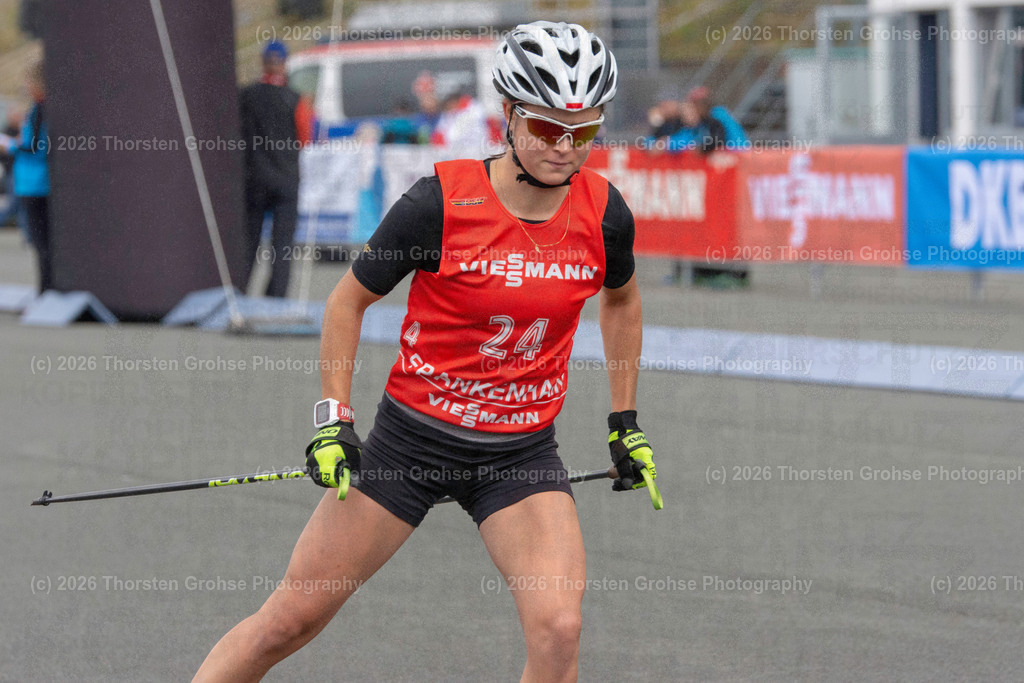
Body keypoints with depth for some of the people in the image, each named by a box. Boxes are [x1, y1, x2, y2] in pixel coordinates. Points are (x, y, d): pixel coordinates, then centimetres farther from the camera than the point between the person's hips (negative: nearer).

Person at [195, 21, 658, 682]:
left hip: (521, 454, 2)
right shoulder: (441, 203, -16)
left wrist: (625, 422, 17)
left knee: (558, 630, -19)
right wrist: (333, 420, -6)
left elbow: (621, 299, 17)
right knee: (290, 621, 2)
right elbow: (350, 300, -1)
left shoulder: (603, 213, -6)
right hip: (412, 438, -2)